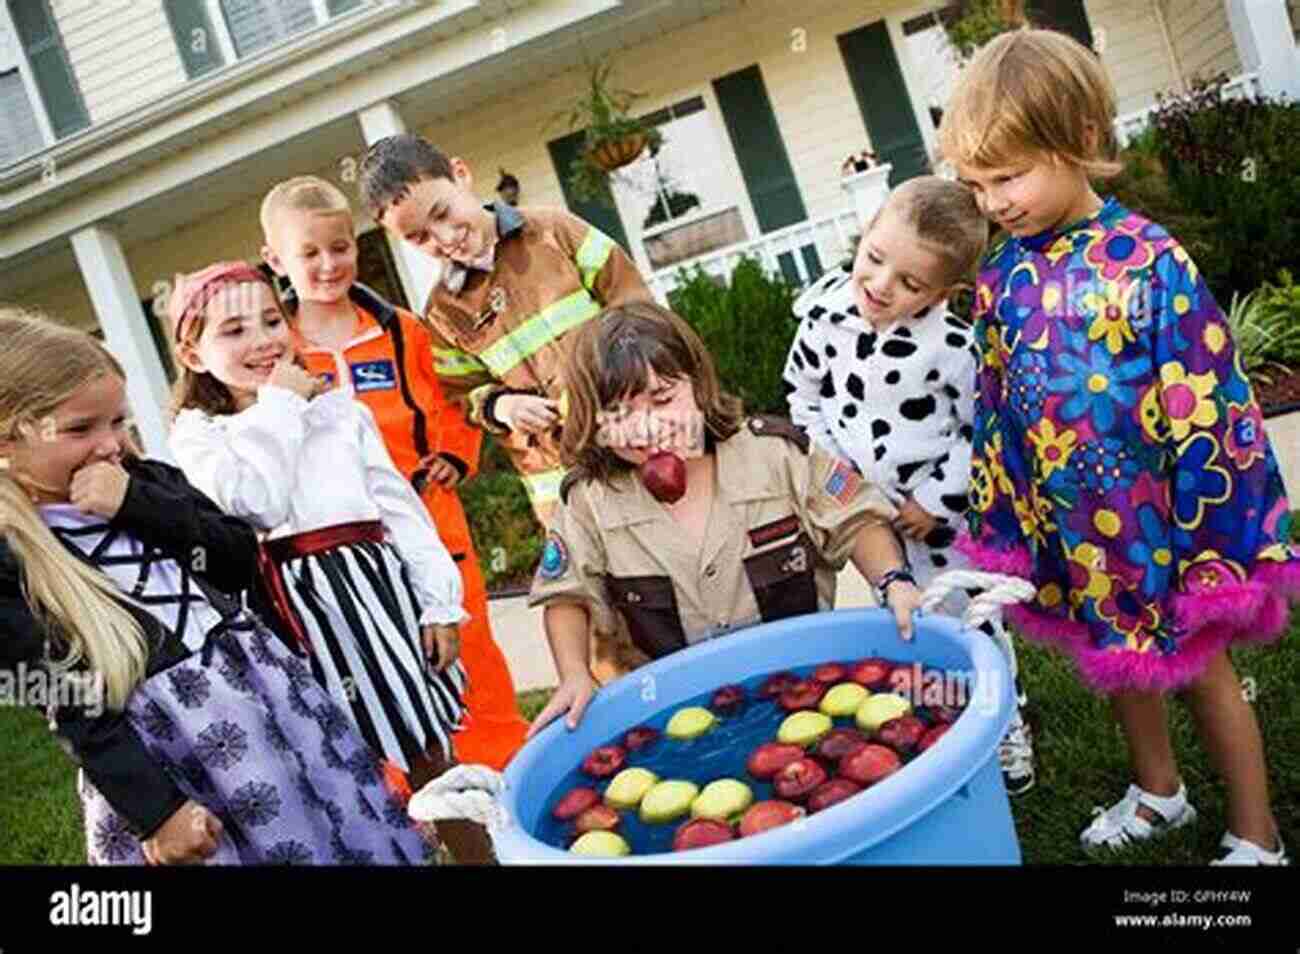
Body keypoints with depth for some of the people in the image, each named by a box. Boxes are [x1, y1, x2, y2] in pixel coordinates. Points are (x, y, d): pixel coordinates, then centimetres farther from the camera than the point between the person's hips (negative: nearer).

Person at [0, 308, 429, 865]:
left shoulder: (145, 480, 8)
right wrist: (155, 811, -14)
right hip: (162, 746, -5)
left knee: (363, 834, 12)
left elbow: (242, 561, 0)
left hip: (263, 683, 6)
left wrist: (136, 505, -10)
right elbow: (75, 711, -11)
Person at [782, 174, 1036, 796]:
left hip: (937, 512, -3)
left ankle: (1006, 726, 34)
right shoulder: (824, 314, -11)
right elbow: (802, 397, 4)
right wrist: (833, 467, -3)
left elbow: (978, 431, -11)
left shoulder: (953, 345, -21)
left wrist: (935, 499, -12)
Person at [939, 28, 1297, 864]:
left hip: (1157, 518, -5)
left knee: (1200, 663, 12)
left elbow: (1209, 411, -16)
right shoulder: (1001, 276, -3)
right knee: (1117, 662, 22)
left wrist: (1212, 534, -13)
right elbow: (996, 409, 6)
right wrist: (997, 525, 9)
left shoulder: (1149, 262, -19)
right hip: (1072, 528, 5)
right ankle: (1158, 793, 47)